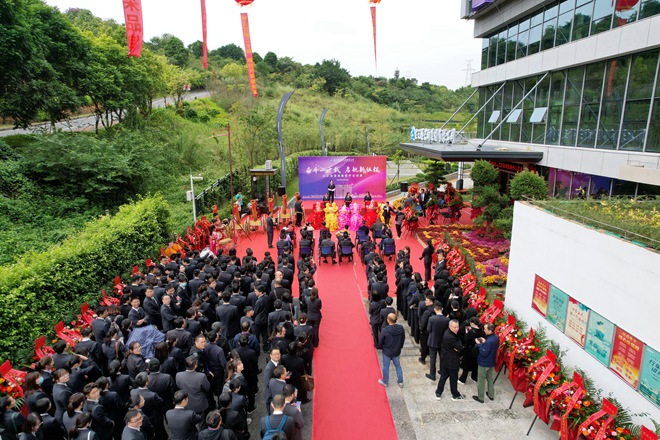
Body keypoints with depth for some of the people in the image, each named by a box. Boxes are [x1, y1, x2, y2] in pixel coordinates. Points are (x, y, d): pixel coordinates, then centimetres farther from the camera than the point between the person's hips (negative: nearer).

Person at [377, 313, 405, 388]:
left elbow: (380, 342, -15)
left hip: (387, 352, -3)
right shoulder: (401, 328, -17)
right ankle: (400, 382, 33)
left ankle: (385, 382, 34)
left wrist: (381, 348, 7)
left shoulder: (385, 330, -29)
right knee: (398, 366, 21)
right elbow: (403, 339, -1)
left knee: (386, 367, 16)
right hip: (397, 351, 3)